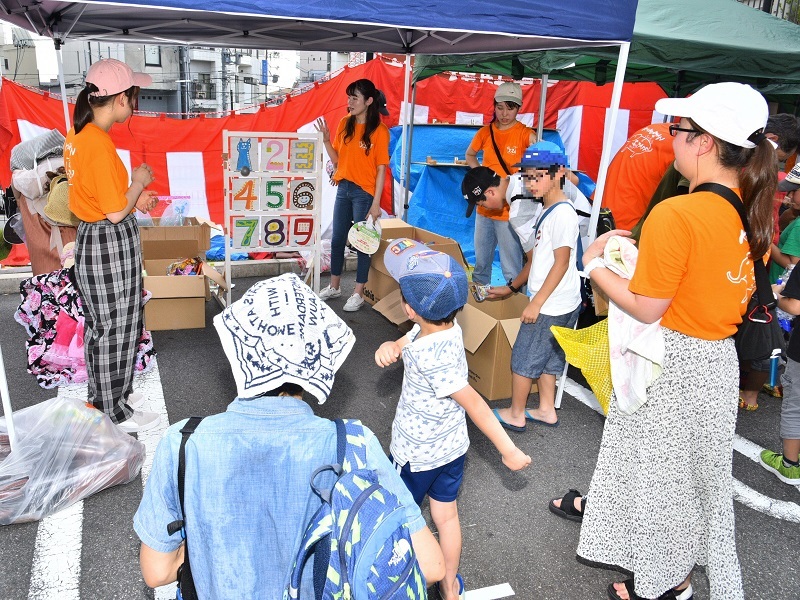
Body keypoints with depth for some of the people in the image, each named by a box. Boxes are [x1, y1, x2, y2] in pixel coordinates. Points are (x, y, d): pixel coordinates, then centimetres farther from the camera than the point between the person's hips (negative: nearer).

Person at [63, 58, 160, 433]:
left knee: (100, 325, 21)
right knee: (115, 329, 4)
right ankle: (116, 413, 19)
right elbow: (116, 212, -23)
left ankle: (106, 393, 38)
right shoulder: (99, 143, -23)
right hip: (111, 243, -10)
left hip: (90, 237, 10)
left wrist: (133, 197, 11)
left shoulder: (77, 134, 6)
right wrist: (139, 182, -8)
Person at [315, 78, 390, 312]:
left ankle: (358, 293, 13)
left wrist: (376, 203, -16)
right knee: (337, 240, 13)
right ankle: (334, 286, 29)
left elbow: (381, 169, -11)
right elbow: (337, 159, 11)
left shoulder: (379, 130, -9)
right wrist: (326, 139, -5)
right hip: (343, 189, 6)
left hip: (364, 193, -6)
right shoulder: (345, 124, 6)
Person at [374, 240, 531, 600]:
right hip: (452, 448, 7)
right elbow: (406, 343, 5)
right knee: (446, 515, 22)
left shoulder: (432, 358, -35)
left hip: (417, 454, -7)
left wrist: (509, 451, -24)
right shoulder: (446, 327, -10)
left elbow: (474, 404, -31)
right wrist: (389, 347, -18)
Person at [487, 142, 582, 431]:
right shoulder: (546, 212, 12)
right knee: (546, 358, 18)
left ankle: (515, 415, 17)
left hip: (551, 305, -9)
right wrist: (511, 288, 23)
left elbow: (561, 263, -21)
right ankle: (546, 410, 31)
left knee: (523, 357, 3)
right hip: (552, 304, 9)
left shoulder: (563, 214, -18)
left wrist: (536, 302, -20)